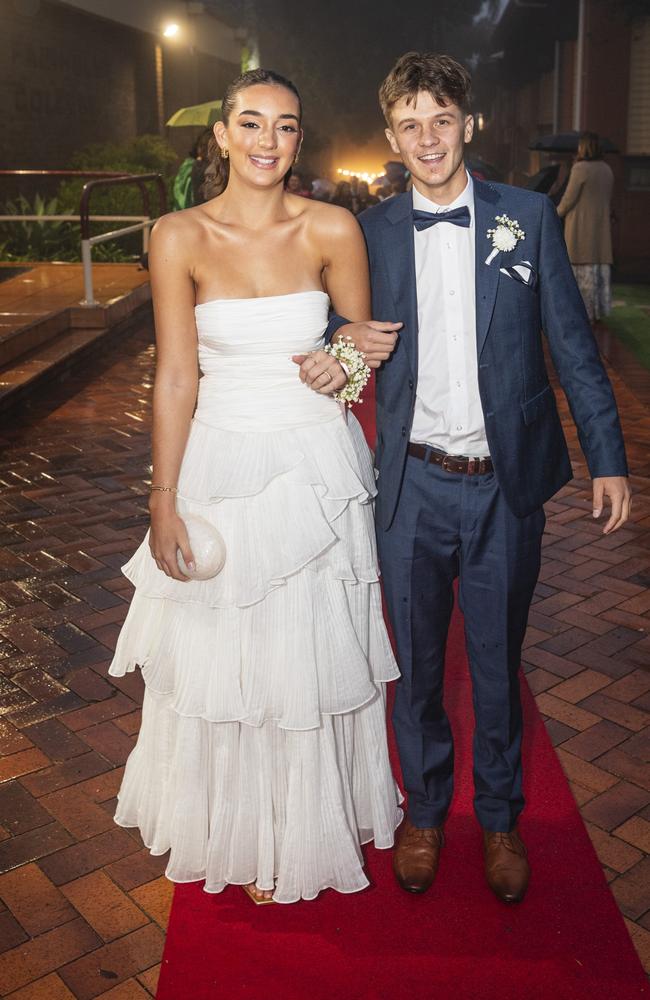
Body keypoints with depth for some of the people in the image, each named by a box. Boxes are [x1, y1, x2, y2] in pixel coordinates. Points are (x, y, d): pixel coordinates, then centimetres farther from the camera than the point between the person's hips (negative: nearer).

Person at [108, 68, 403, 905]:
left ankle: (315, 827, 39)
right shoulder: (180, 237, -6)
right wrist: (164, 503, -7)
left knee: (315, 657, 12)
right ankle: (245, 835, 35)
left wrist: (345, 365, -9)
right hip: (222, 466, 0)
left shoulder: (333, 230, -4)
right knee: (221, 658, 10)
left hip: (317, 466, 1)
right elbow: (176, 378, -6)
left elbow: (365, 335, 11)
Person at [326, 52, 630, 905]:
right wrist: (343, 337, -11)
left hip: (506, 486, 0)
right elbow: (338, 323, 14)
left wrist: (608, 459, -1)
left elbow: (572, 345, 2)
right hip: (413, 487, 1)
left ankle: (501, 818, 36)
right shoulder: (371, 232, 3)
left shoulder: (529, 218, 1)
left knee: (498, 666, 13)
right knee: (416, 667, 14)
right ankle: (425, 810, 37)